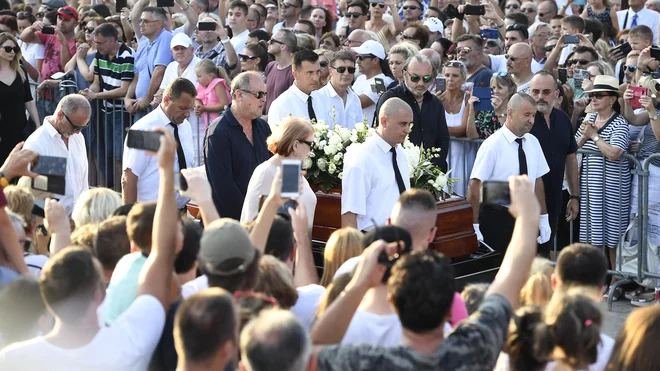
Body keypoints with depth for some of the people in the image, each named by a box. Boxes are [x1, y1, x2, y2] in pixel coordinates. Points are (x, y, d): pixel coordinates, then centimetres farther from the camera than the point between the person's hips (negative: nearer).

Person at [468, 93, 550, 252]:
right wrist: (475, 227, -19)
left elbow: (537, 180, 12)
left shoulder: (533, 142, 5)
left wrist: (543, 218, 12)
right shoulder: (492, 145, -14)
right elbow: (474, 186, -16)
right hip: (497, 220, -6)